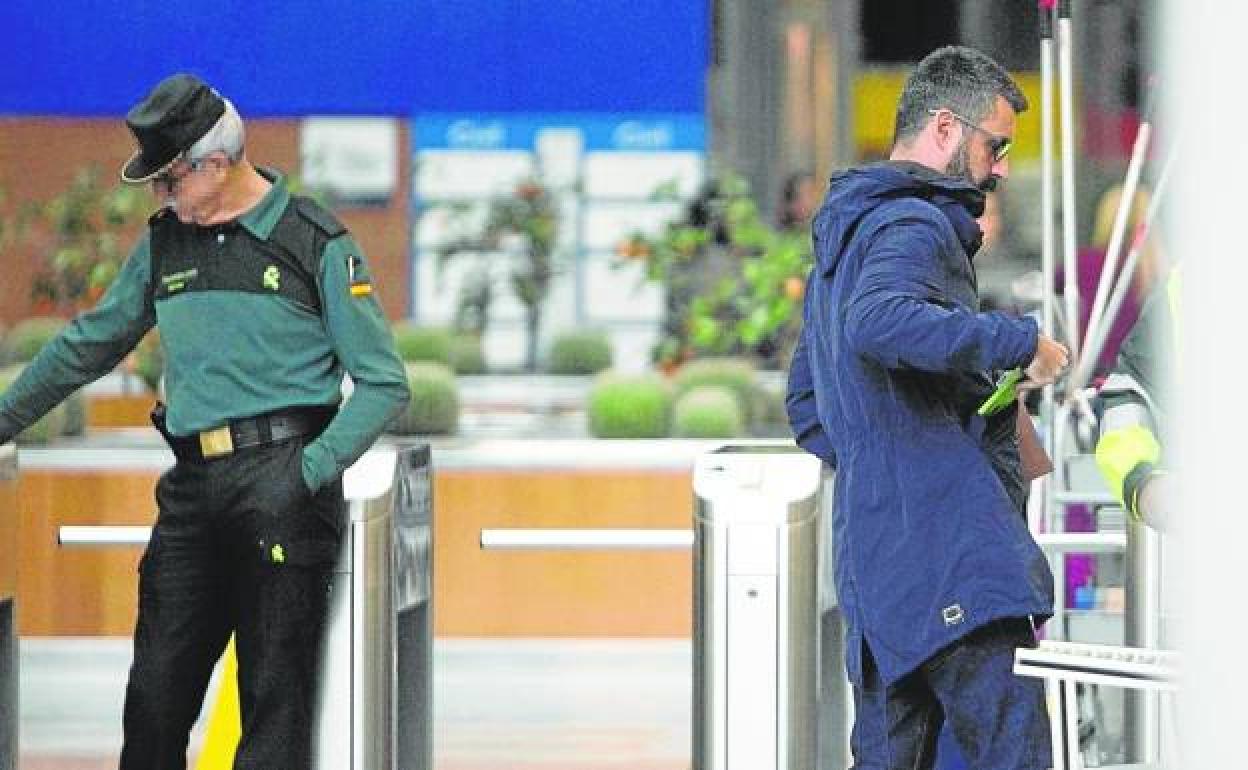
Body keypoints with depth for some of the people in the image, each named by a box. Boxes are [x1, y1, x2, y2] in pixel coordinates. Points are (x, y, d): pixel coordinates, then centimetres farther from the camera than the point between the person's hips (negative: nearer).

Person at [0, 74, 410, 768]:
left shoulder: (318, 246, -1)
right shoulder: (164, 244, 15)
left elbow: (384, 384, -2)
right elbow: (91, 344, 27)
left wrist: (308, 471, -13)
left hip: (281, 482, -5)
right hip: (192, 488, 5)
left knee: (276, 692, -5)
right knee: (157, 687, 1)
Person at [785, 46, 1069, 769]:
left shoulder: (843, 233, 25)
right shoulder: (915, 226, -8)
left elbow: (807, 407, 33)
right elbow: (878, 323, -31)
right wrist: (1019, 341, -23)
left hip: (875, 559, 10)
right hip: (947, 550, -10)